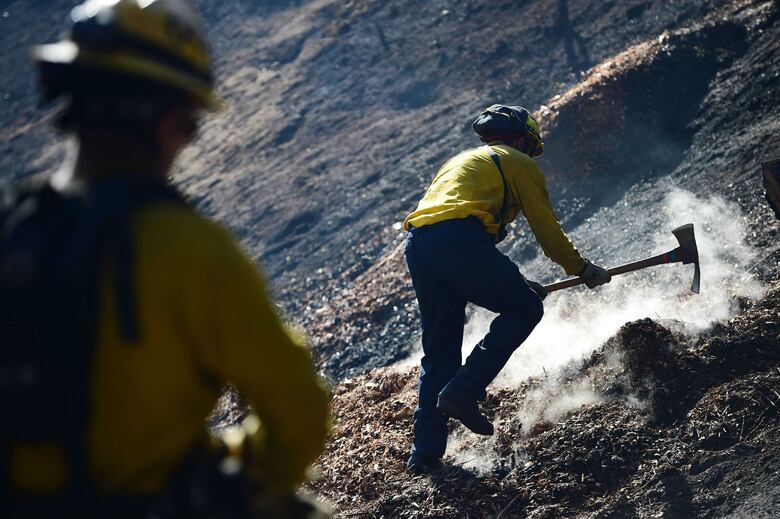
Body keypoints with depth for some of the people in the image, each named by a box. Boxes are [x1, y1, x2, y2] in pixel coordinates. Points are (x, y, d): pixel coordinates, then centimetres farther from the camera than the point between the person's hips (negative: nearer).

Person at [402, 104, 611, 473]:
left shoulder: (460, 161, 38)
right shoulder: (519, 163, 16)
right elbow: (547, 230, 12)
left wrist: (513, 284, 40)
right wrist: (583, 270, 26)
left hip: (416, 244, 7)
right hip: (460, 241, -7)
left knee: (439, 351, 16)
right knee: (525, 309, 8)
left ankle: (425, 451, 11)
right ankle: (463, 391, -5)